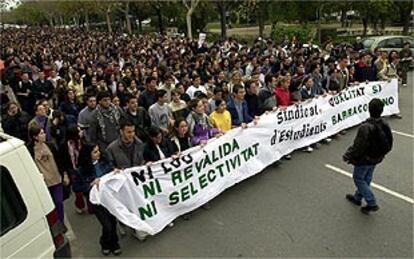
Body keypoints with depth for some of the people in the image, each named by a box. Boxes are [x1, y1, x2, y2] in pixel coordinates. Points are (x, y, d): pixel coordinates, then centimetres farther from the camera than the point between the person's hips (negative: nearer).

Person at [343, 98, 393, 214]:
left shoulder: (366, 127, -32)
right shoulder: (385, 126, -8)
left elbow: (358, 146, -26)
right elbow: (388, 145, 4)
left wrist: (347, 156, -10)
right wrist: (380, 154, 20)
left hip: (364, 159, -8)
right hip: (376, 159, 8)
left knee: (359, 179, 11)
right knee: (366, 179, 22)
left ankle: (372, 203, 9)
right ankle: (357, 198, 41)